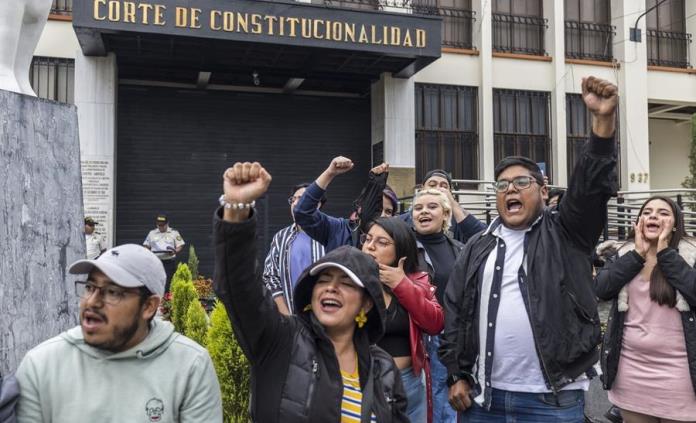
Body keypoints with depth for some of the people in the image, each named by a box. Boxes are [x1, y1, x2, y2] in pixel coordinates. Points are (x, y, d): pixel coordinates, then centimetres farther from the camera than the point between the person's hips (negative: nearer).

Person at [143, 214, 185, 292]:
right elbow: (146, 245, 19)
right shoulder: (152, 233, 14)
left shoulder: (174, 232, 5)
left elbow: (180, 245, 3)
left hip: (169, 262, -3)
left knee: (167, 284, -7)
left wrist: (175, 251, -17)